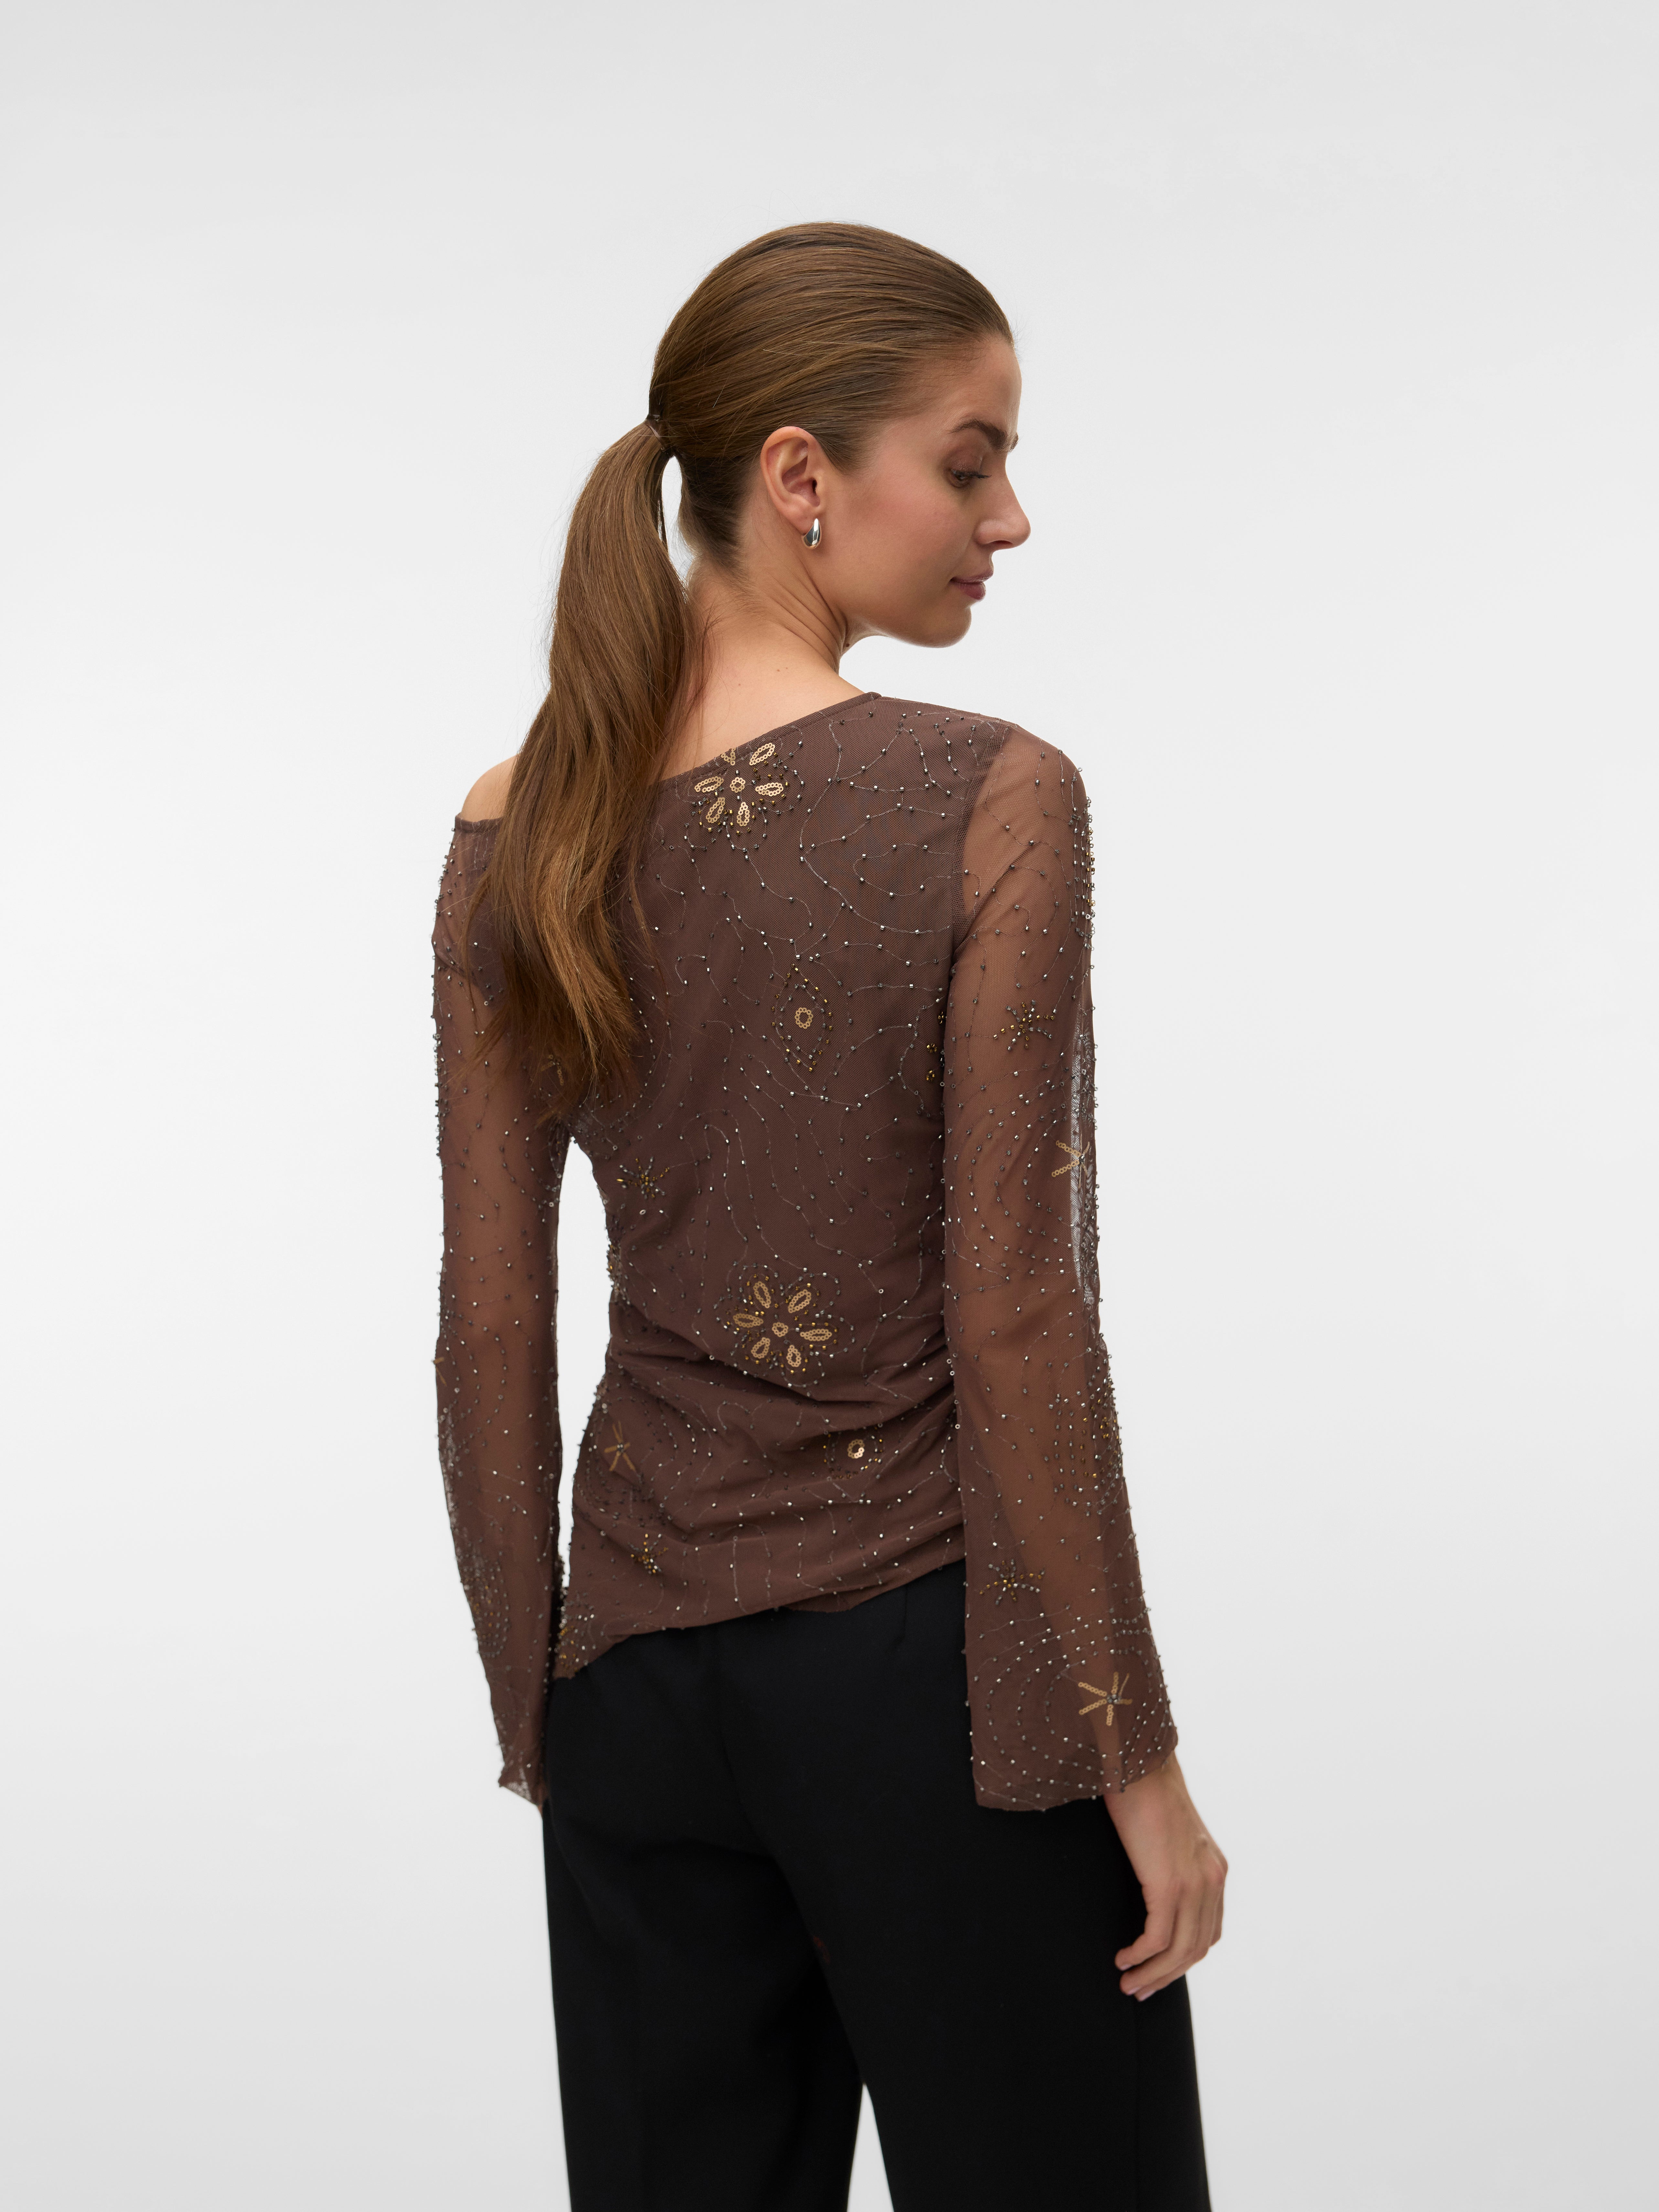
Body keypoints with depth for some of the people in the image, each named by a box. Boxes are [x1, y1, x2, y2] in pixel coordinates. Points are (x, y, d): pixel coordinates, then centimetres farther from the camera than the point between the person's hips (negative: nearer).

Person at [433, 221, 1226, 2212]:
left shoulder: (516, 832, 0)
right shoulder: (987, 806, -15)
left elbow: (490, 1324, 2)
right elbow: (1013, 1323, -16)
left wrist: (534, 1693, 12)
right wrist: (1134, 1756, -8)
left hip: (642, 1663, 5)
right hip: (928, 1658, -5)